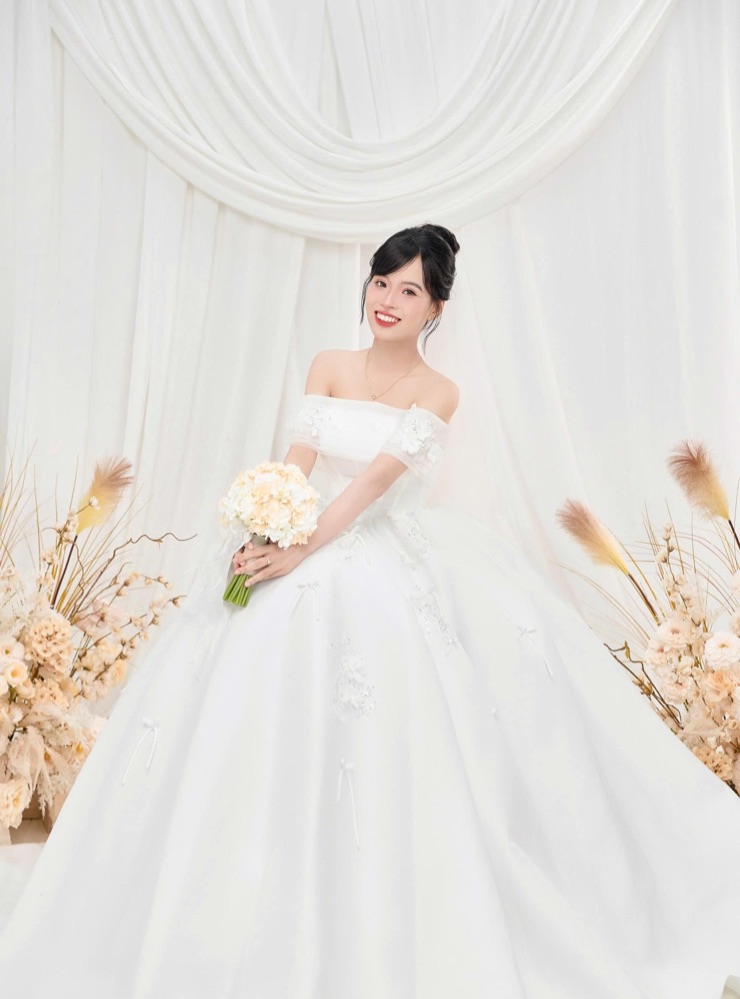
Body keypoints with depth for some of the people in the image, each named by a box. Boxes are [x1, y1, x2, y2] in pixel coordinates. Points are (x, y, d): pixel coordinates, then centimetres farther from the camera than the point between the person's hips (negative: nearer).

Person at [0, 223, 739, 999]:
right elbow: (297, 461, -3)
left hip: (396, 562, -3)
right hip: (309, 551, 3)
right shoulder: (329, 367, 9)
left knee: (399, 731, -11)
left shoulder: (437, 392, -1)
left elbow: (376, 479, -15)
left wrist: (303, 550, -26)